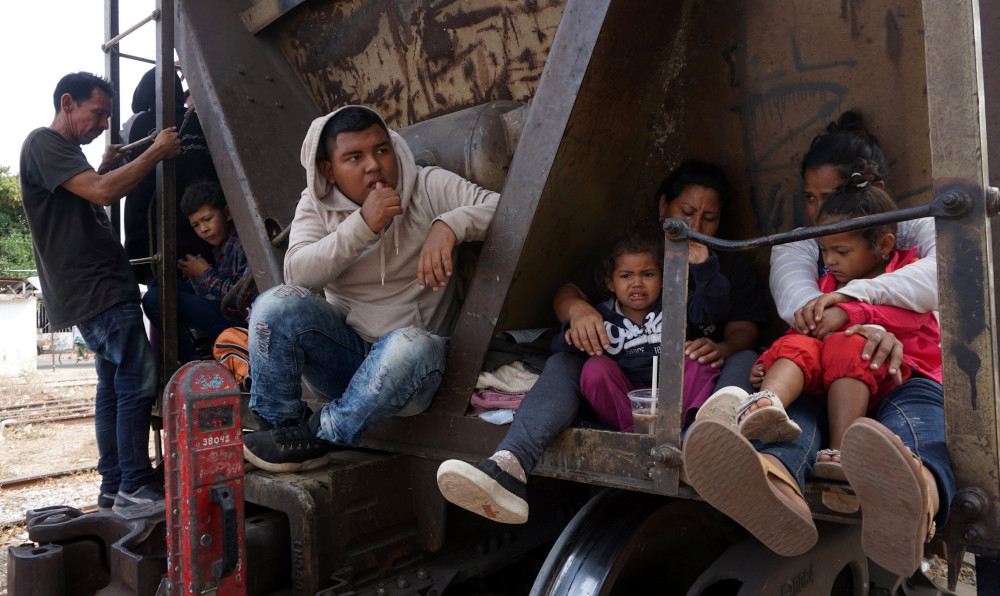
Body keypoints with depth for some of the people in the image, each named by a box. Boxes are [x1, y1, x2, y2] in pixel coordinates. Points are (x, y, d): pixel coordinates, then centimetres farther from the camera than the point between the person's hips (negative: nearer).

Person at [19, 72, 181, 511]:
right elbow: (103, 192, -23)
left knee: (114, 385, 12)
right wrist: (156, 152, -15)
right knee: (139, 384, -11)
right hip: (96, 290, -11)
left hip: (100, 288, 11)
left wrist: (107, 165, 16)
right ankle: (134, 486, -4)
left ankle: (113, 486, 19)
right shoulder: (43, 144, -10)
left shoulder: (64, 149, 23)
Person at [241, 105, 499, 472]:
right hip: (343, 350, 2)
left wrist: (450, 225, -30)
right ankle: (281, 427, -7)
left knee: (412, 347, -37)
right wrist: (363, 225, -24)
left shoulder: (428, 188, -2)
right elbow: (298, 273, -14)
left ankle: (319, 436, -17)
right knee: (277, 304, -23)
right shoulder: (316, 205, 4)